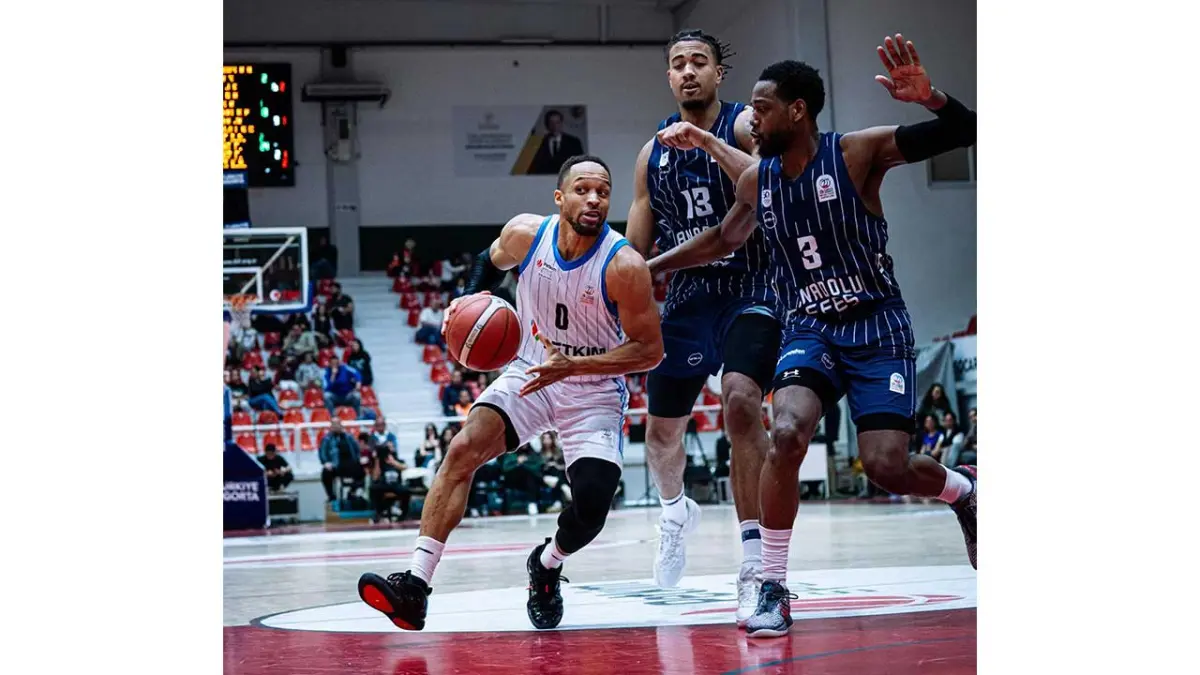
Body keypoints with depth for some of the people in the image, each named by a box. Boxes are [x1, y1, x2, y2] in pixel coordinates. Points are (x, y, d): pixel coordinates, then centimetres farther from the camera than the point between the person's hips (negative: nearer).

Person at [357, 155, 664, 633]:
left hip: (594, 392, -3)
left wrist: (572, 366, -28)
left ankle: (547, 565, 19)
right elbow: (490, 262, 14)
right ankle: (415, 586, -24)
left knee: (591, 508, -18)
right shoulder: (525, 234, -11)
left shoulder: (623, 266, -23)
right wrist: (472, 299, -8)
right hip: (529, 374, 3)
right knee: (463, 450, -21)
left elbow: (650, 349, -18)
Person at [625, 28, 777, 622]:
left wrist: (709, 143, -33)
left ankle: (755, 561, -29)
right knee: (661, 426, 15)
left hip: (750, 289, -6)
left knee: (740, 398, -30)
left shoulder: (744, 124, -5)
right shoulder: (653, 152, 9)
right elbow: (637, 249, 15)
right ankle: (675, 513, 50)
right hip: (685, 297, 6)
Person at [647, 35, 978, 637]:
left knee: (886, 466, -12)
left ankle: (964, 489, 25)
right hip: (809, 331, 3)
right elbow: (722, 240, 24)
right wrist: (646, 267, 23)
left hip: (877, 328, -3)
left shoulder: (859, 152, -12)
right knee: (785, 434, -24)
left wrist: (927, 96, -35)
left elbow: (967, 133, -16)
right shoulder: (755, 181, 3)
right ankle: (773, 592, -14)